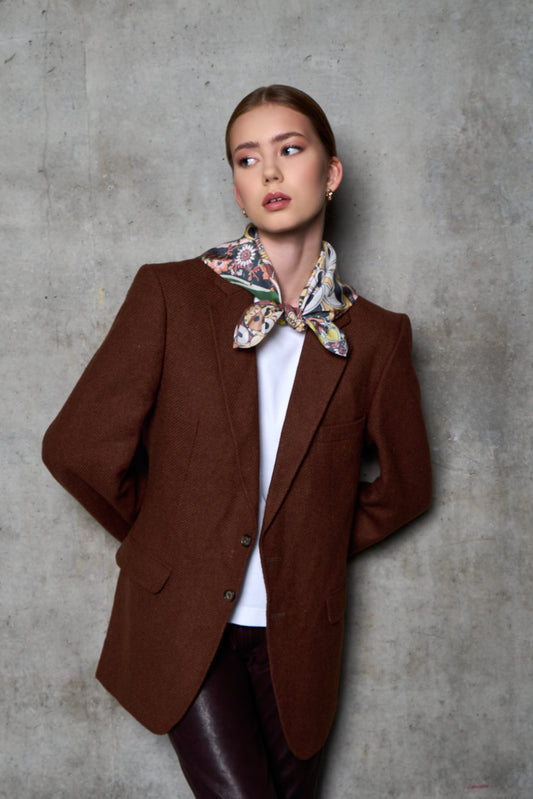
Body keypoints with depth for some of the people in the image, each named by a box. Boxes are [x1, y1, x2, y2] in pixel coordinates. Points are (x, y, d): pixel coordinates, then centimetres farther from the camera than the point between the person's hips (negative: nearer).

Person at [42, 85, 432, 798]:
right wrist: (162, 532, 3)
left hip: (296, 635, 2)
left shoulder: (375, 337, 1)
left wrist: (322, 545, 10)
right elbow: (79, 448, -6)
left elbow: (405, 484, 13)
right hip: (181, 621, -2)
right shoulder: (170, 295, -5)